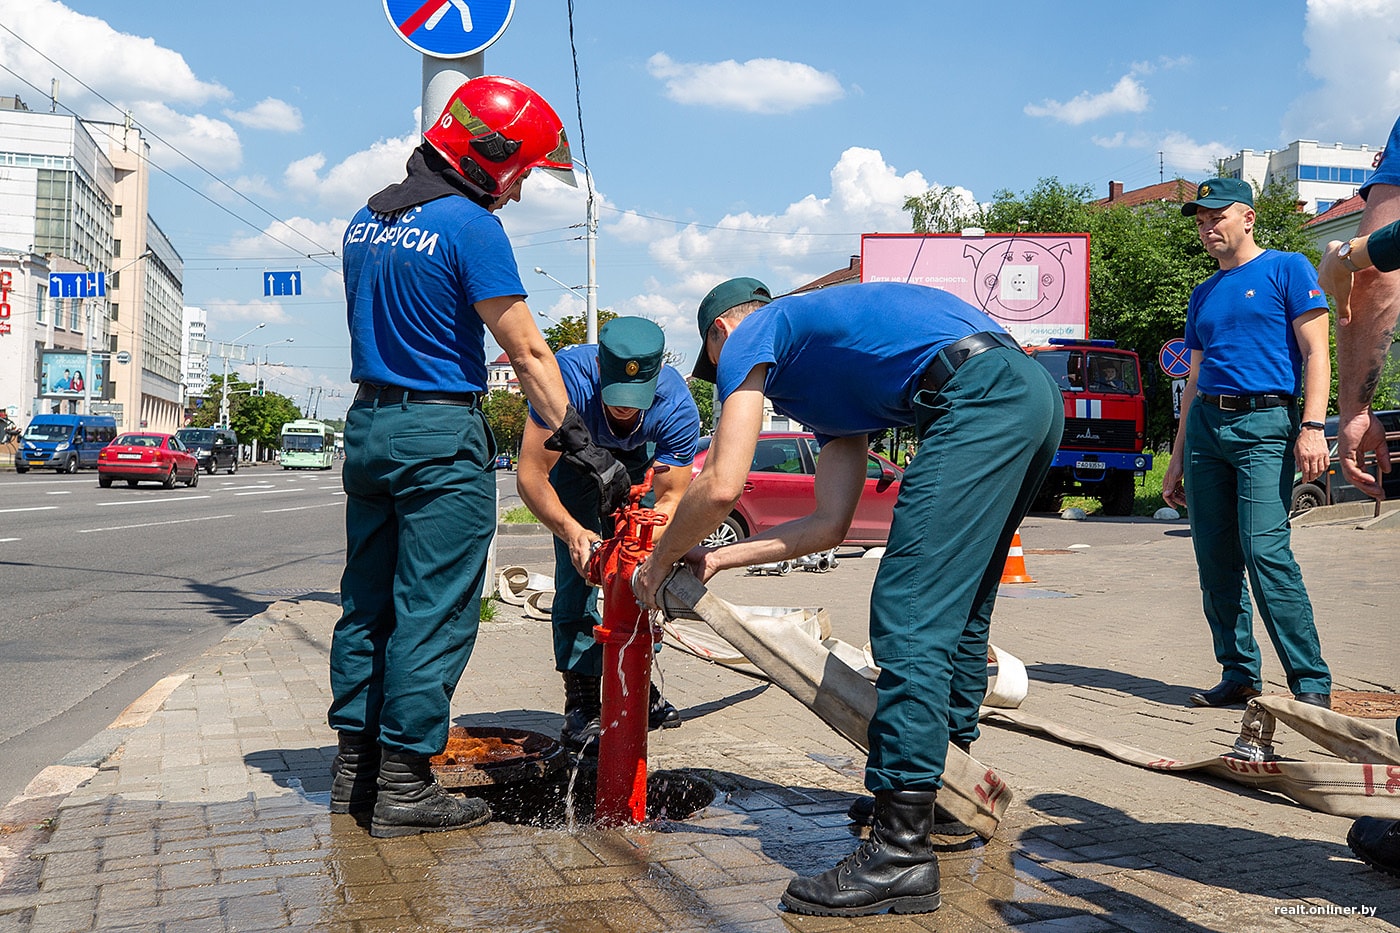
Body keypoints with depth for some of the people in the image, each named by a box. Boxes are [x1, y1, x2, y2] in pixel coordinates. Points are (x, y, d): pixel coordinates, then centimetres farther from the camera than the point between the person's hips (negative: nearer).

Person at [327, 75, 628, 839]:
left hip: (367, 423, 8)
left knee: (367, 602, 13)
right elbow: (527, 353, -15)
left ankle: (355, 766, 21)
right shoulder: (469, 227, -12)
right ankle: (403, 785, 3)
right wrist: (583, 446, -12)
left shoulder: (365, 222, 13)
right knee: (432, 614, -2)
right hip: (440, 433, -8)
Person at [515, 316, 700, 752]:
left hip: (635, 459, 2)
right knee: (579, 569, -15)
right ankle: (581, 707, -13)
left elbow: (670, 497, -28)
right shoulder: (569, 374, -42)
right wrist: (571, 531, -53)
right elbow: (531, 475, -39)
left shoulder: (678, 409, -35)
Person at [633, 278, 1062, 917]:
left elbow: (720, 487, -2)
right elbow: (830, 523, 26)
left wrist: (661, 561, 15)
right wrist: (717, 558, 30)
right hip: (1034, 392, 10)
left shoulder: (751, 335, 9)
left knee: (910, 621, -10)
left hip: (979, 395, -10)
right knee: (955, 618, 20)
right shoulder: (826, 388, 33)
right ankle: (944, 796, 33)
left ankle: (901, 853, -9)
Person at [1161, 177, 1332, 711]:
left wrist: (1313, 426, -16)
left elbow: (1315, 352, -3)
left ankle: (1312, 681, -9)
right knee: (1215, 562, 3)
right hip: (1205, 425, 6)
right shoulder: (1204, 295, 22)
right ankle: (1239, 674, 12)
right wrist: (1178, 458, 19)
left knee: (1264, 550, -17)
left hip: (1264, 423, -6)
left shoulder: (1286, 269, 5)